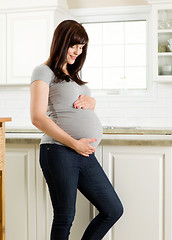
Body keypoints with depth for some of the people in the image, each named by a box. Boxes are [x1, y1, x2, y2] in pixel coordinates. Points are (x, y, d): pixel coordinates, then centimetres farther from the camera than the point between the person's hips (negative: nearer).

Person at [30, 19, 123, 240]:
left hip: (85, 155, 8)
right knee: (65, 218, -2)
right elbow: (38, 117, -11)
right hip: (59, 152, -8)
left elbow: (91, 103, 36)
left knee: (113, 210, 10)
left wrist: (89, 101, 9)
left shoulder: (72, 75, 24)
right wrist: (74, 143, -14)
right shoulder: (44, 71, 0)